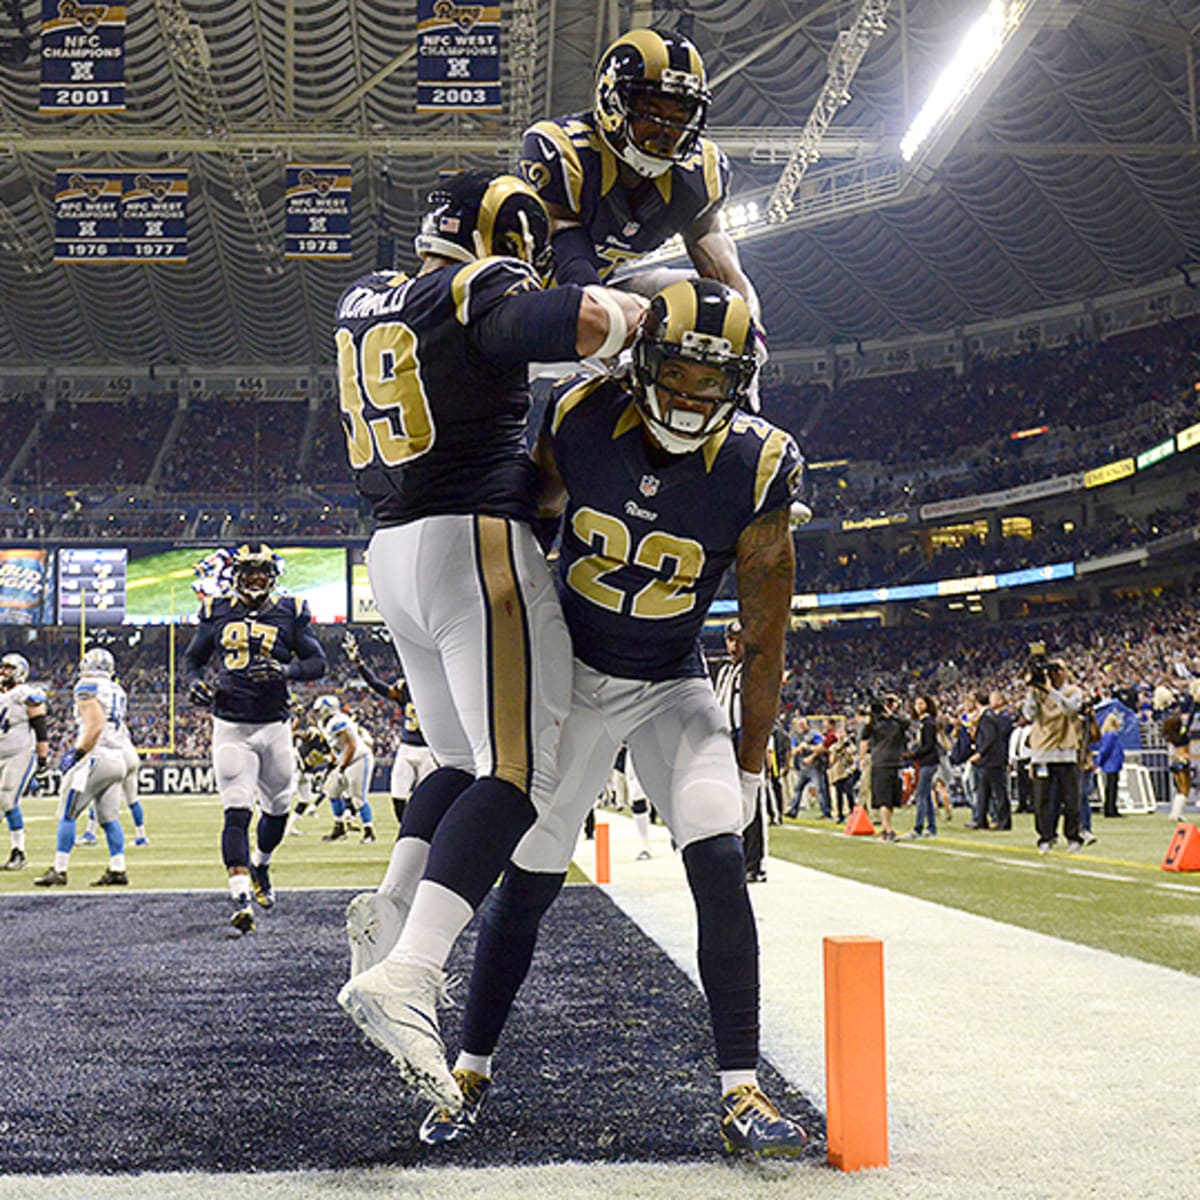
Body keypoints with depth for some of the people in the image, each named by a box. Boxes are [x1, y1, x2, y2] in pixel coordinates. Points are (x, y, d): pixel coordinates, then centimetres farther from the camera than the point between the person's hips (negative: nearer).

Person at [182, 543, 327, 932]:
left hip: (274, 725, 1)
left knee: (277, 809, 14)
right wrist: (194, 684, -6)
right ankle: (241, 899, -17)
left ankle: (260, 865, 43)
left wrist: (285, 670, -19)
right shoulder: (217, 611, 7)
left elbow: (318, 661, 0)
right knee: (237, 812, -12)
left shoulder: (289, 612, 3)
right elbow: (193, 658, 16)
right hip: (230, 726, -1)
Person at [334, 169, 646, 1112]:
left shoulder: (364, 300, 17)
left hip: (392, 554, 9)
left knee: (466, 760, 21)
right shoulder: (479, 290, -6)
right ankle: (404, 974, -27)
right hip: (478, 543, -9)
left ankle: (391, 909, 5)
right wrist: (635, 307, -3)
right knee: (518, 772, -13)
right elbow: (582, 321, -25)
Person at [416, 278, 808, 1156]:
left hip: (675, 685, 0)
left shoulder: (756, 467, -19)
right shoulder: (580, 418, -17)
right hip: (574, 671, 1)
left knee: (720, 861, -17)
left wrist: (750, 766, -7)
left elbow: (763, 641, -11)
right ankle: (473, 1069, 20)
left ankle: (742, 1091, -7)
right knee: (528, 878, 1)